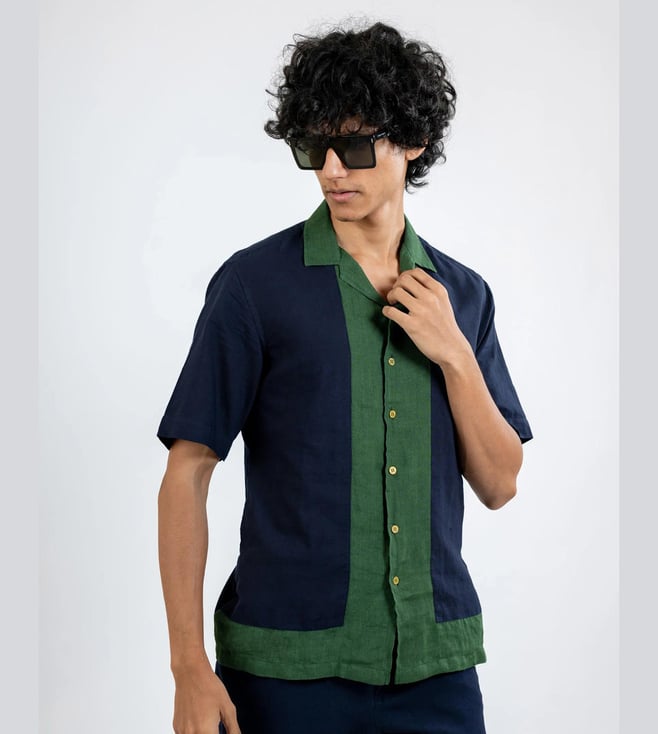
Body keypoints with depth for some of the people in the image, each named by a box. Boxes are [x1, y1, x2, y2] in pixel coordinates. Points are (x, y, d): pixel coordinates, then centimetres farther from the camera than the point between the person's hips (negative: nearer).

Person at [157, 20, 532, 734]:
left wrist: (453, 354, -8)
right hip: (290, 667, -3)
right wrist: (190, 664, -11)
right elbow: (186, 475, -6)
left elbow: (498, 484, 6)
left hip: (435, 662, 3)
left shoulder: (462, 294, 7)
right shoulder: (256, 282, -5)